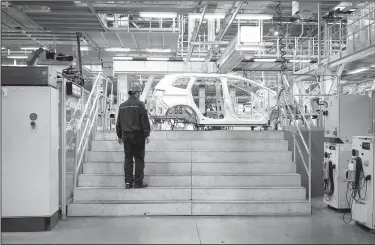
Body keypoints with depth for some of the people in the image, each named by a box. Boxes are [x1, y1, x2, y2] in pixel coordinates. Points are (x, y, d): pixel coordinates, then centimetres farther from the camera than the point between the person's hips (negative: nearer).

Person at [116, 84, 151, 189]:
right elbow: (145, 120, -10)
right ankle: (138, 182, 1)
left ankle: (128, 182, 9)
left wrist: (119, 136, 21)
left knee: (128, 159, 8)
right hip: (138, 135, -5)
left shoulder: (122, 106, 10)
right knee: (139, 159, 1)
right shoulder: (139, 104, -7)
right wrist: (147, 134, -7)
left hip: (126, 135, 5)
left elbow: (118, 122, 14)